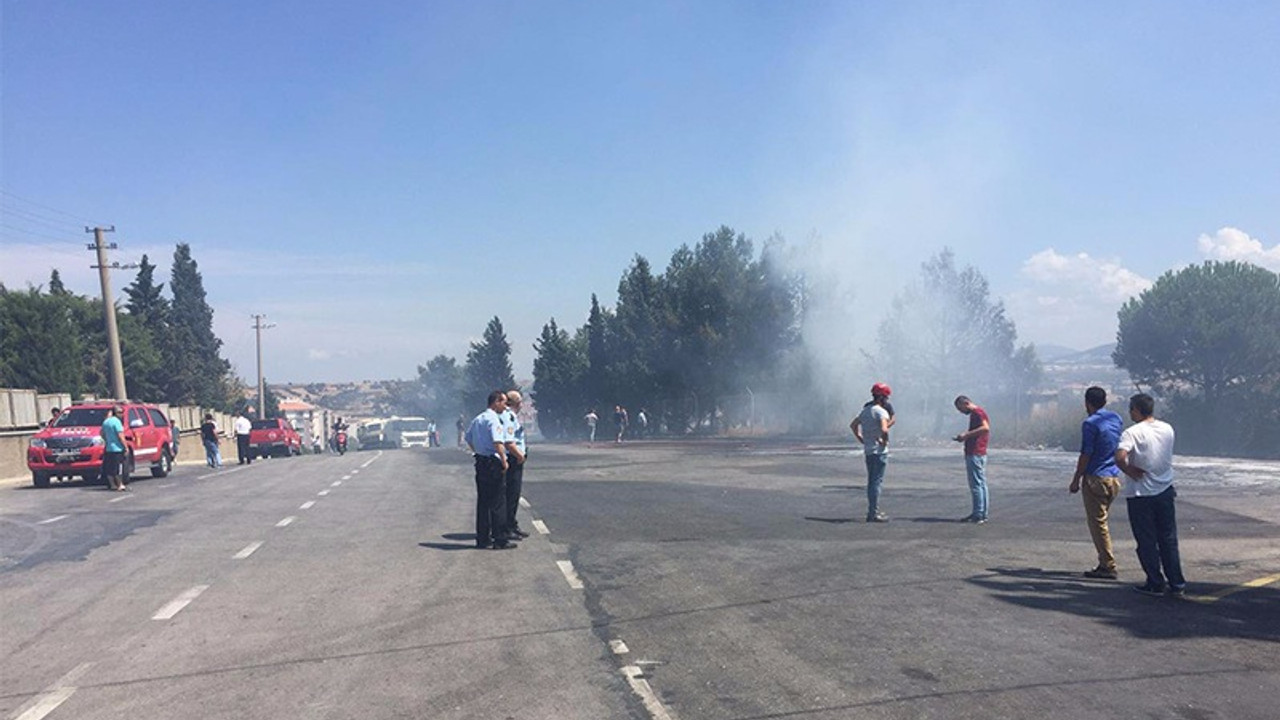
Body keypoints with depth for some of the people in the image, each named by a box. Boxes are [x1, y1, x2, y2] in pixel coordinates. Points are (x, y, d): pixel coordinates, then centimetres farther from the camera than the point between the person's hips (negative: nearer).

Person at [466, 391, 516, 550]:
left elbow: (468, 439, 22)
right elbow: (498, 443, -25)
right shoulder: (493, 420, -15)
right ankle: (500, 540, 0)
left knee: (482, 501, 12)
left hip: (480, 463, 9)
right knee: (498, 502, -3)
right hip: (493, 464, -9)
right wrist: (504, 462, -17)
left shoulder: (477, 419, 14)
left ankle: (482, 539, 17)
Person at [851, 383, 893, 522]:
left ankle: (872, 511, 22)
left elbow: (853, 425, 21)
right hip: (879, 451, -8)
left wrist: (862, 440, 18)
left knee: (871, 481, 15)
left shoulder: (865, 410, 12)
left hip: (868, 451, 8)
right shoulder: (881, 412, -14)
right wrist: (885, 441, -14)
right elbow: (884, 429, -30)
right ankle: (874, 513, -4)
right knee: (877, 481, -5)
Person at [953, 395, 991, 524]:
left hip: (975, 454, -11)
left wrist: (966, 434, -20)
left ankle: (978, 515, -7)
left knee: (976, 484, -8)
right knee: (981, 484, 11)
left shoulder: (977, 412, -11)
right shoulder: (977, 413, 20)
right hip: (980, 454, 11)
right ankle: (982, 514, 14)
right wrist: (965, 437, 16)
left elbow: (985, 428, -25)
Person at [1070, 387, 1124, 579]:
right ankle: (1105, 563, 18)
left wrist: (1076, 480, -8)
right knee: (1099, 521, 17)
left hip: (1096, 478, -8)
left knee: (1098, 523, -1)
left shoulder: (1090, 423, -14)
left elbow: (1086, 455, -15)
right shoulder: (1116, 419, 9)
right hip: (1114, 477, 8)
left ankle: (1108, 566, 0)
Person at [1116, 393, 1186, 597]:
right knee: (1169, 540, 13)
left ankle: (1155, 584, 12)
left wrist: (1131, 472, -15)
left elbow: (1120, 457, -31)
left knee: (1147, 541, 6)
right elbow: (1167, 456, 15)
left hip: (1140, 494, -5)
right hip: (1165, 491, 6)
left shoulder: (1132, 433, -17)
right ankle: (1177, 584, 16)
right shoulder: (1168, 429, 4)